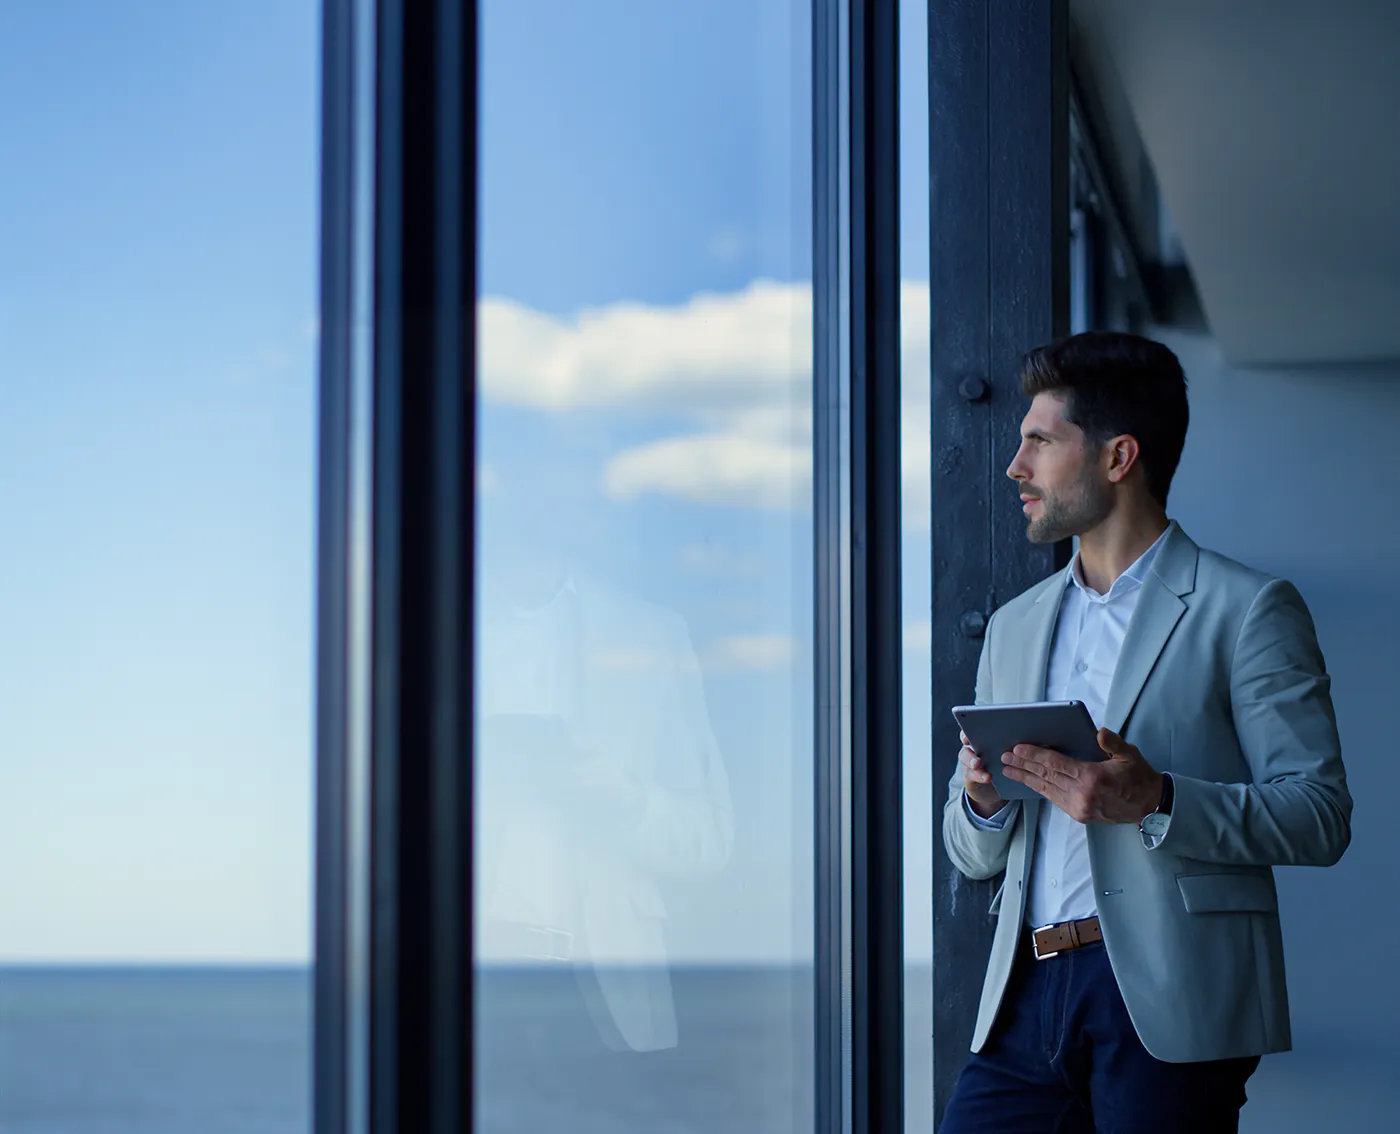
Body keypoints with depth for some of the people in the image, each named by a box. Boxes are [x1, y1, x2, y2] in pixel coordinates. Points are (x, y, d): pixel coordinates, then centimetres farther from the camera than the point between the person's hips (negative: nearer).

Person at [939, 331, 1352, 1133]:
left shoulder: (1246, 610, 1)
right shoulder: (1016, 626, 21)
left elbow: (1321, 815, -7)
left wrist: (1155, 801, -20)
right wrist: (982, 800, -1)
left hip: (1168, 999, -5)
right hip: (1028, 994, 5)